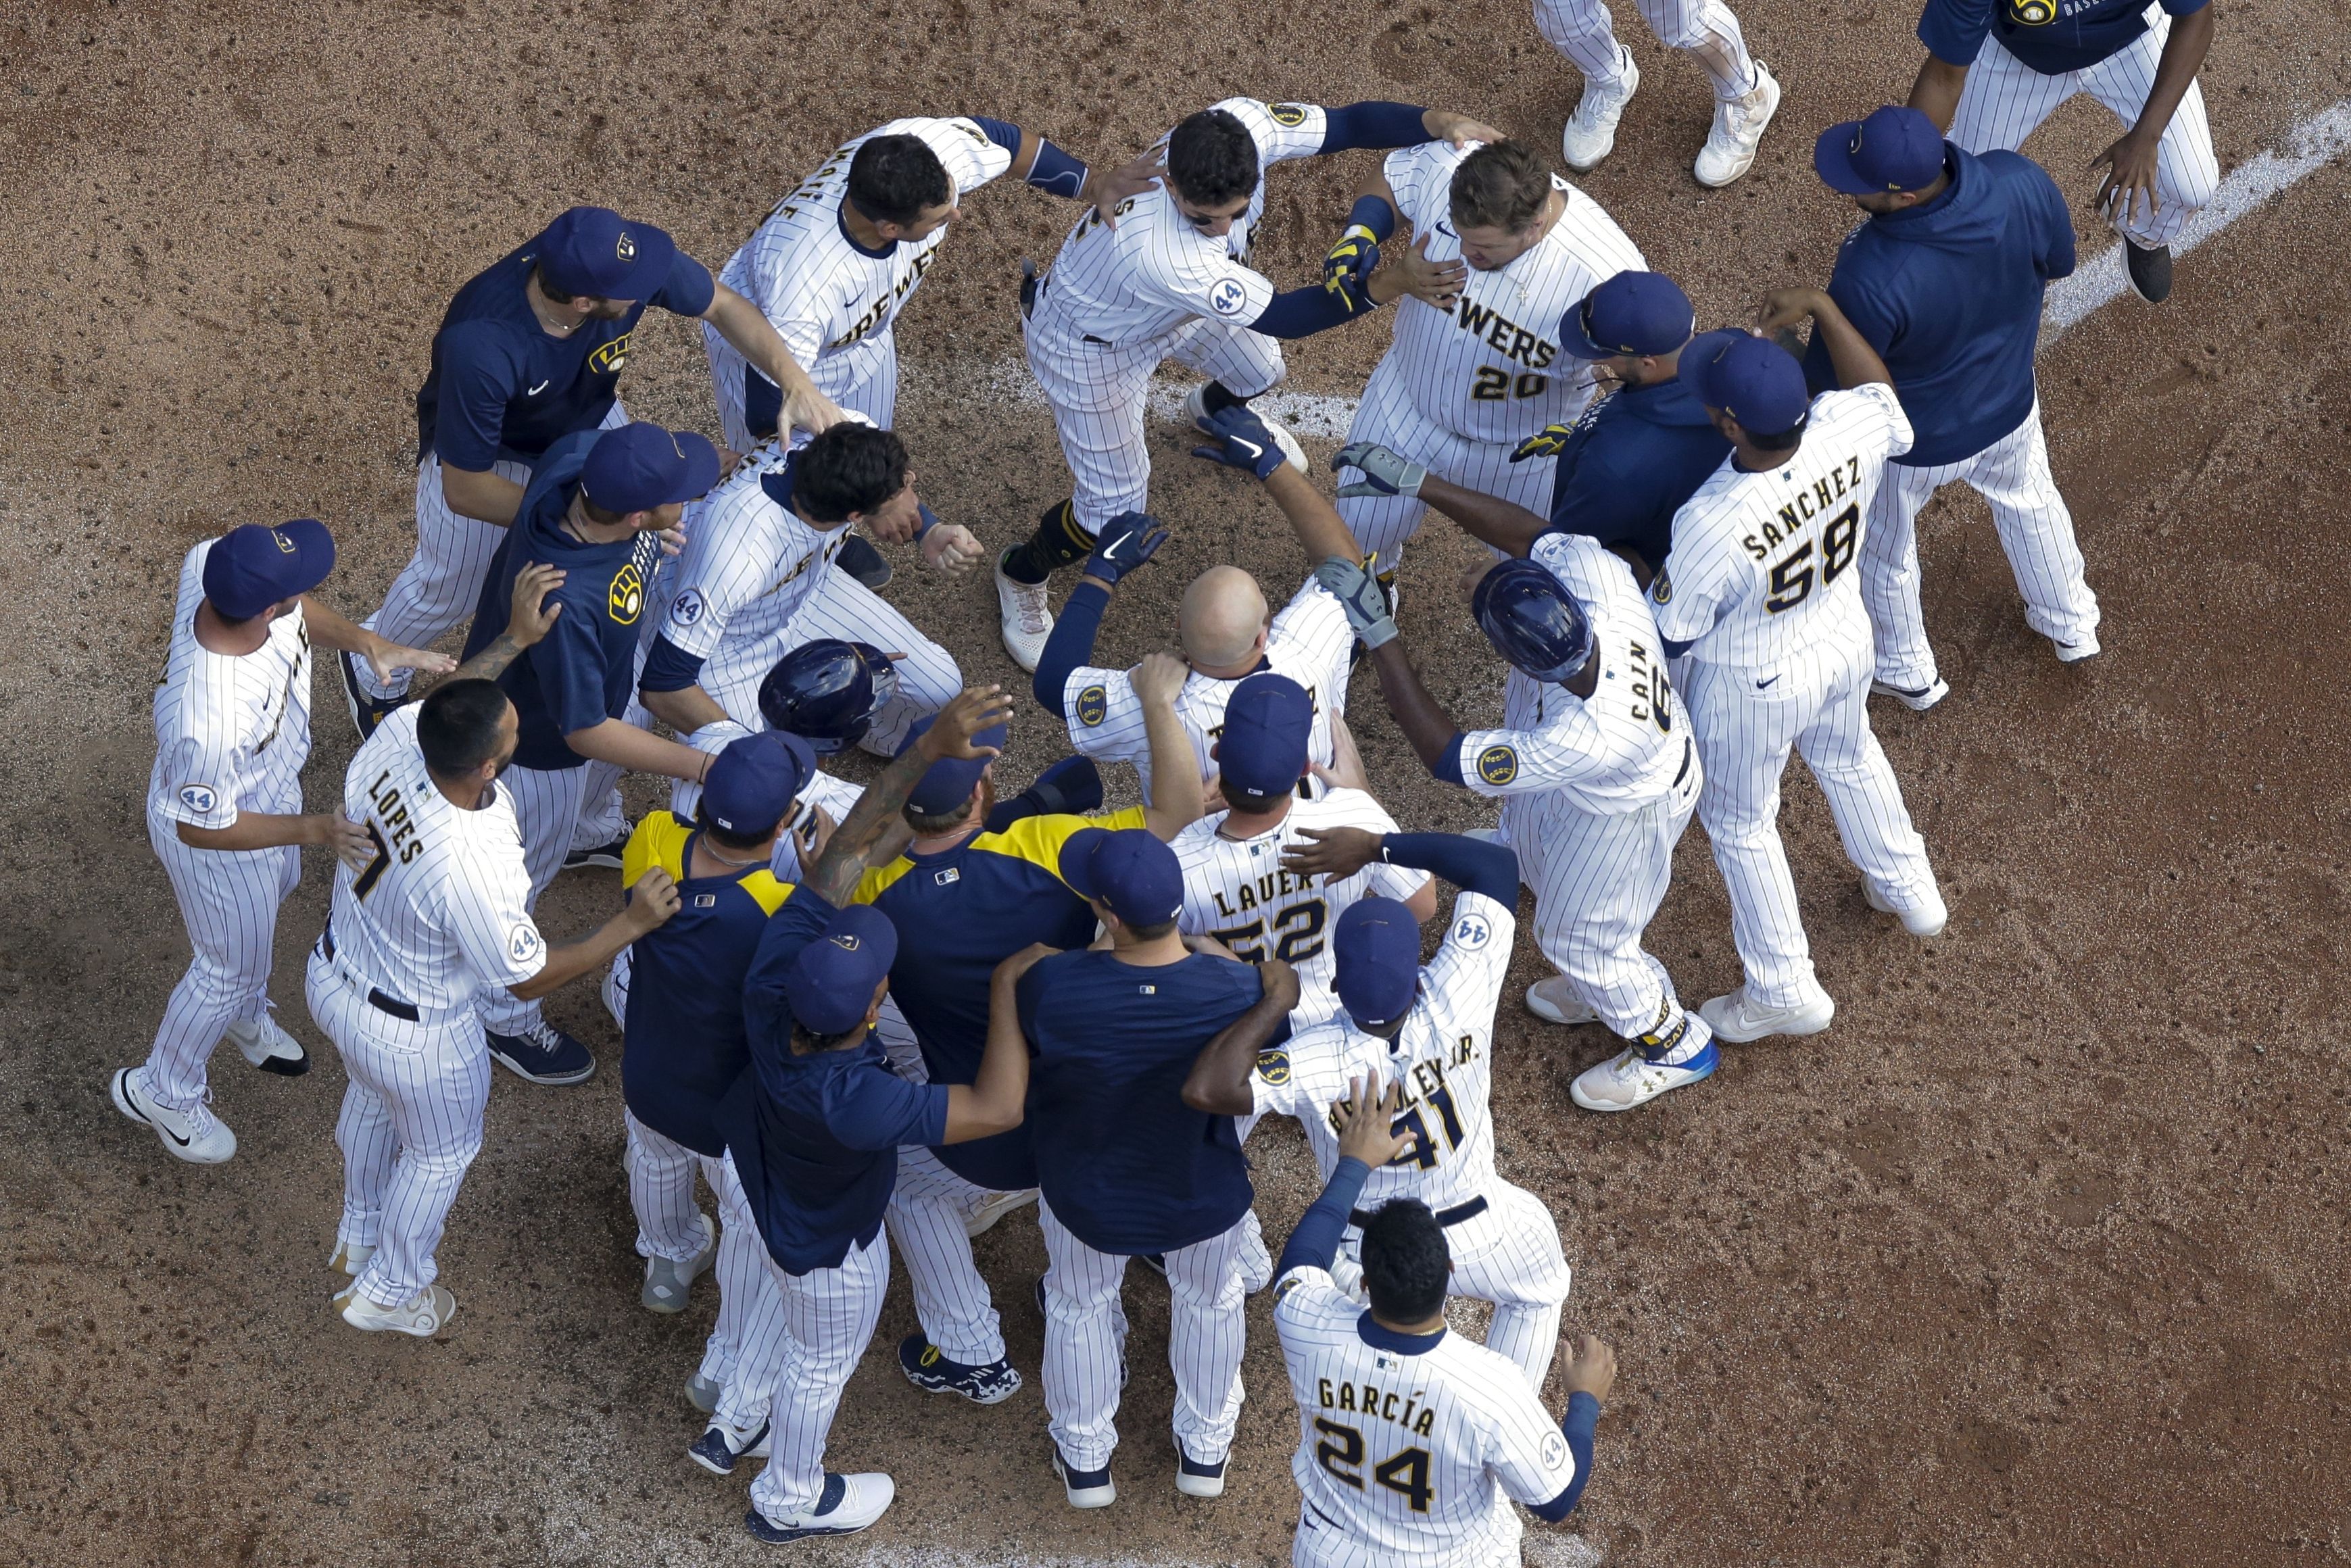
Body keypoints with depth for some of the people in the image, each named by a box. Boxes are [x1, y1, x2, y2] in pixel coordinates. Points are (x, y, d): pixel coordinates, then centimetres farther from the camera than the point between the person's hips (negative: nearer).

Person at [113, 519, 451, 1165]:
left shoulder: (209, 561, -30)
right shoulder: (211, 723, -49)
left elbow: (297, 614, -6)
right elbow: (201, 828, -30)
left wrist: (368, 643, -18)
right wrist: (314, 829, -28)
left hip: (270, 785, 7)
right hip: (223, 843, -7)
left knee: (276, 889, 35)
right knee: (231, 967, 21)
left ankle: (246, 1018, 67)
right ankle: (162, 1091, 50)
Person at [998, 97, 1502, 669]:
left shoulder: (1243, 125, -35)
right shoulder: (1165, 256, -50)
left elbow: (1347, 124, -23)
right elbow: (1279, 316, -39)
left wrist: (1439, 122, -41)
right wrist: (1391, 285, -47)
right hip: (1092, 341, -6)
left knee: (1259, 372, 29)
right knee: (1114, 509, 3)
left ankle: (1214, 411, 68)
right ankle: (1021, 576, 35)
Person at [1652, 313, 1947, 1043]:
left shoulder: (1712, 524, -42)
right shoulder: (1846, 434, -30)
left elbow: (1672, 632, -23)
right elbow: (1880, 390, -2)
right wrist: (1822, 307, 4)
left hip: (1752, 687, -5)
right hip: (1845, 641, 5)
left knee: (1740, 825, 23)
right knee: (1850, 760, 37)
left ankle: (1787, 992, 40)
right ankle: (1909, 891, 60)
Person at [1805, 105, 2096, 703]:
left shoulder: (1874, 278, -44)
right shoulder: (2022, 184, -30)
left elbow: (1832, 385, -26)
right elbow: (2058, 263, -8)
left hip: (1910, 443, -4)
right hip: (2009, 407, 4)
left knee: (1881, 545, 29)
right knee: (2029, 501, 36)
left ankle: (1906, 672, 54)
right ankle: (2070, 626, 60)